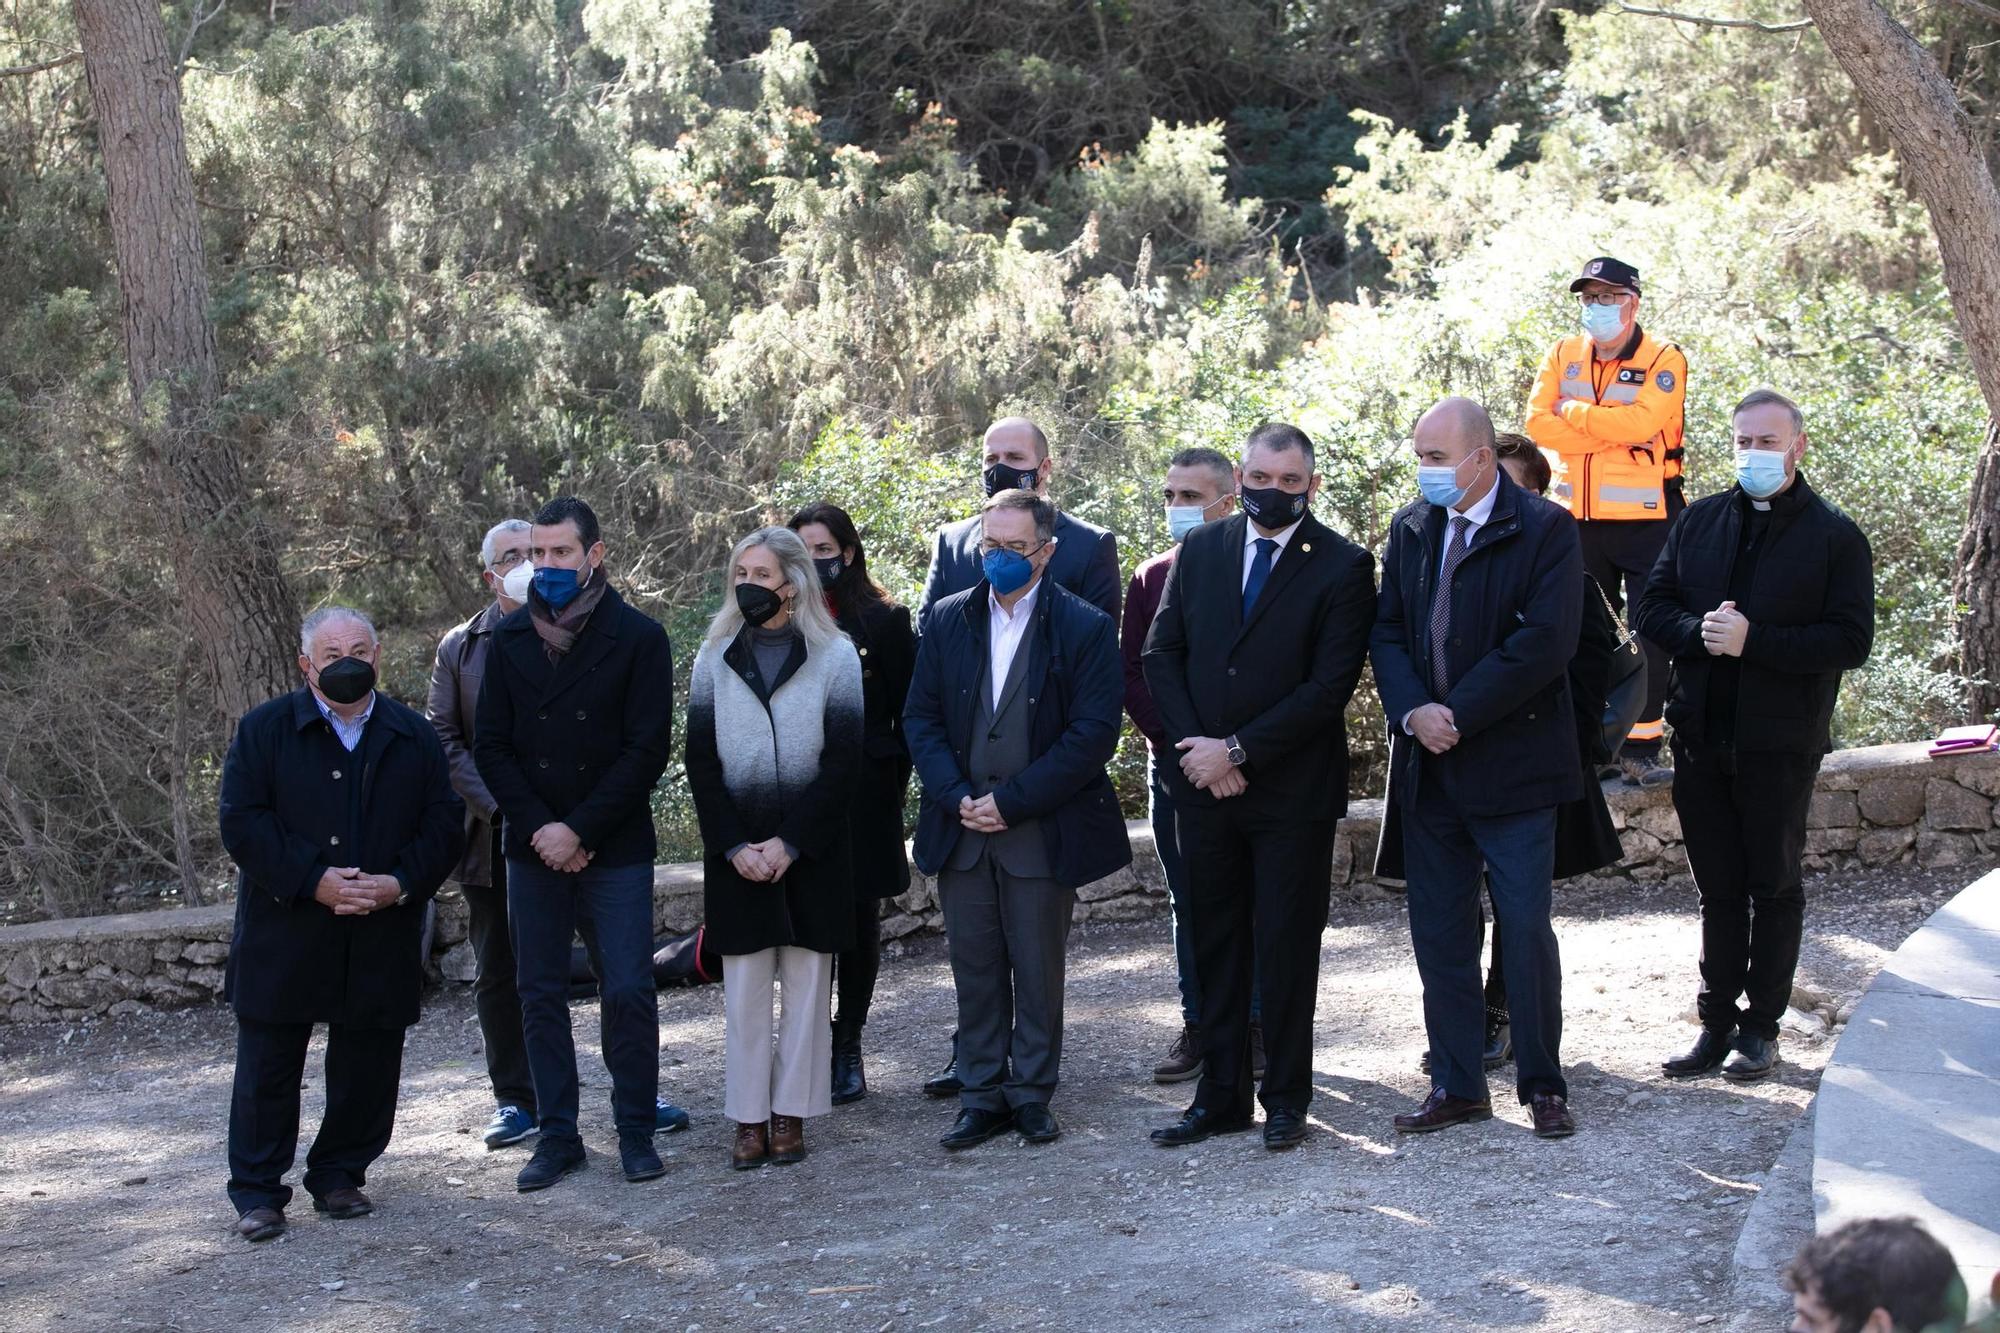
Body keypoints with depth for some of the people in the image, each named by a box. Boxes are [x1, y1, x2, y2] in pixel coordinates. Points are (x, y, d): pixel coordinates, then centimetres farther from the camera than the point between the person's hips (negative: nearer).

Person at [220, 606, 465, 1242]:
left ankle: (340, 1176, 23)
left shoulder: (414, 737, 7)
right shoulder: (265, 729, 0)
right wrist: (313, 879, -17)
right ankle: (257, 1191, 12)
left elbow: (444, 824, 5)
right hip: (285, 935, -2)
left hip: (383, 938, 2)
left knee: (367, 1064, 7)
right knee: (268, 1065, 2)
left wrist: (400, 884, -12)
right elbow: (241, 823, -7)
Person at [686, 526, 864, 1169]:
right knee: (743, 990, 2)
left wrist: (790, 843, -12)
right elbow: (701, 759, 4)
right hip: (737, 852, 2)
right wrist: (735, 846, -8)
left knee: (806, 985, 2)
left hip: (812, 848, -1)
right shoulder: (715, 658, 7)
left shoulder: (834, 655, 0)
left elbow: (842, 759, -4)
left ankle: (792, 1116, 10)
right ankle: (749, 1121, 8)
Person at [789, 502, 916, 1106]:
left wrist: (891, 785, -1)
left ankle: (846, 1045, 16)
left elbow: (907, 712, 3)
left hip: (863, 797, -1)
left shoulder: (883, 620, 1)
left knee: (860, 922, 5)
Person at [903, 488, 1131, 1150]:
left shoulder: (1085, 628, -4)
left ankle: (1032, 1095, 17)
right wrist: (957, 797, -9)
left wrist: (1012, 802, -14)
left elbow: (1094, 734, -10)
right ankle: (983, 1095, 17)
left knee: (1039, 971, 5)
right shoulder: (948, 620, 7)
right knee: (975, 969, 8)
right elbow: (921, 717, 6)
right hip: (962, 827, 3)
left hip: (1042, 832, -3)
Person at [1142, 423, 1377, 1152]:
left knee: (1286, 949, 4)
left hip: (1291, 791, -4)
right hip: (1204, 787, 4)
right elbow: (1161, 654, 6)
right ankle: (1220, 1097, 19)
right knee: (1215, 947, 10)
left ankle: (1286, 1098, 16)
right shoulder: (1199, 551, 7)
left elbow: (1330, 685, -13)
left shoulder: (1343, 566, -7)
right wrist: (1194, 749, -7)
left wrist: (1238, 751, -15)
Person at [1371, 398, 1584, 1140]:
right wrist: (1413, 713, -10)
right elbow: (1387, 632, 8)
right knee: (1439, 935, 9)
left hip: (1512, 764, -5)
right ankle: (1457, 1086, 18)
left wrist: (1458, 714, -16)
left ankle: (1542, 1085, 13)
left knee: (1525, 928, -1)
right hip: (1429, 767, 5)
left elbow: (1545, 642, -16)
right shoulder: (1410, 530, 10)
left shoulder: (1544, 530, -8)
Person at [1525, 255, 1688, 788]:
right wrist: (1609, 431, -14)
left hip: (1647, 518, -4)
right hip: (1579, 518, 4)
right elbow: (1538, 423, -6)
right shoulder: (1563, 356, 8)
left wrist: (1573, 412, -11)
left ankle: (1640, 748, 4)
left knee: (1650, 634, -3)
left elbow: (1640, 422, -21)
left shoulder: (1664, 360, -5)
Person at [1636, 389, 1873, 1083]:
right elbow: (1652, 608, 7)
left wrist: (1753, 640, -21)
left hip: (1780, 741, -4)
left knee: (1773, 888, 6)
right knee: (1718, 889, 11)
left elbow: (1850, 641, -12)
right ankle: (1717, 1022, 17)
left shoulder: (1835, 536, -4)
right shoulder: (1699, 522, 9)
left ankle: (1761, 1026, 15)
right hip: (1701, 735, 4)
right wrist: (1700, 631, -14)